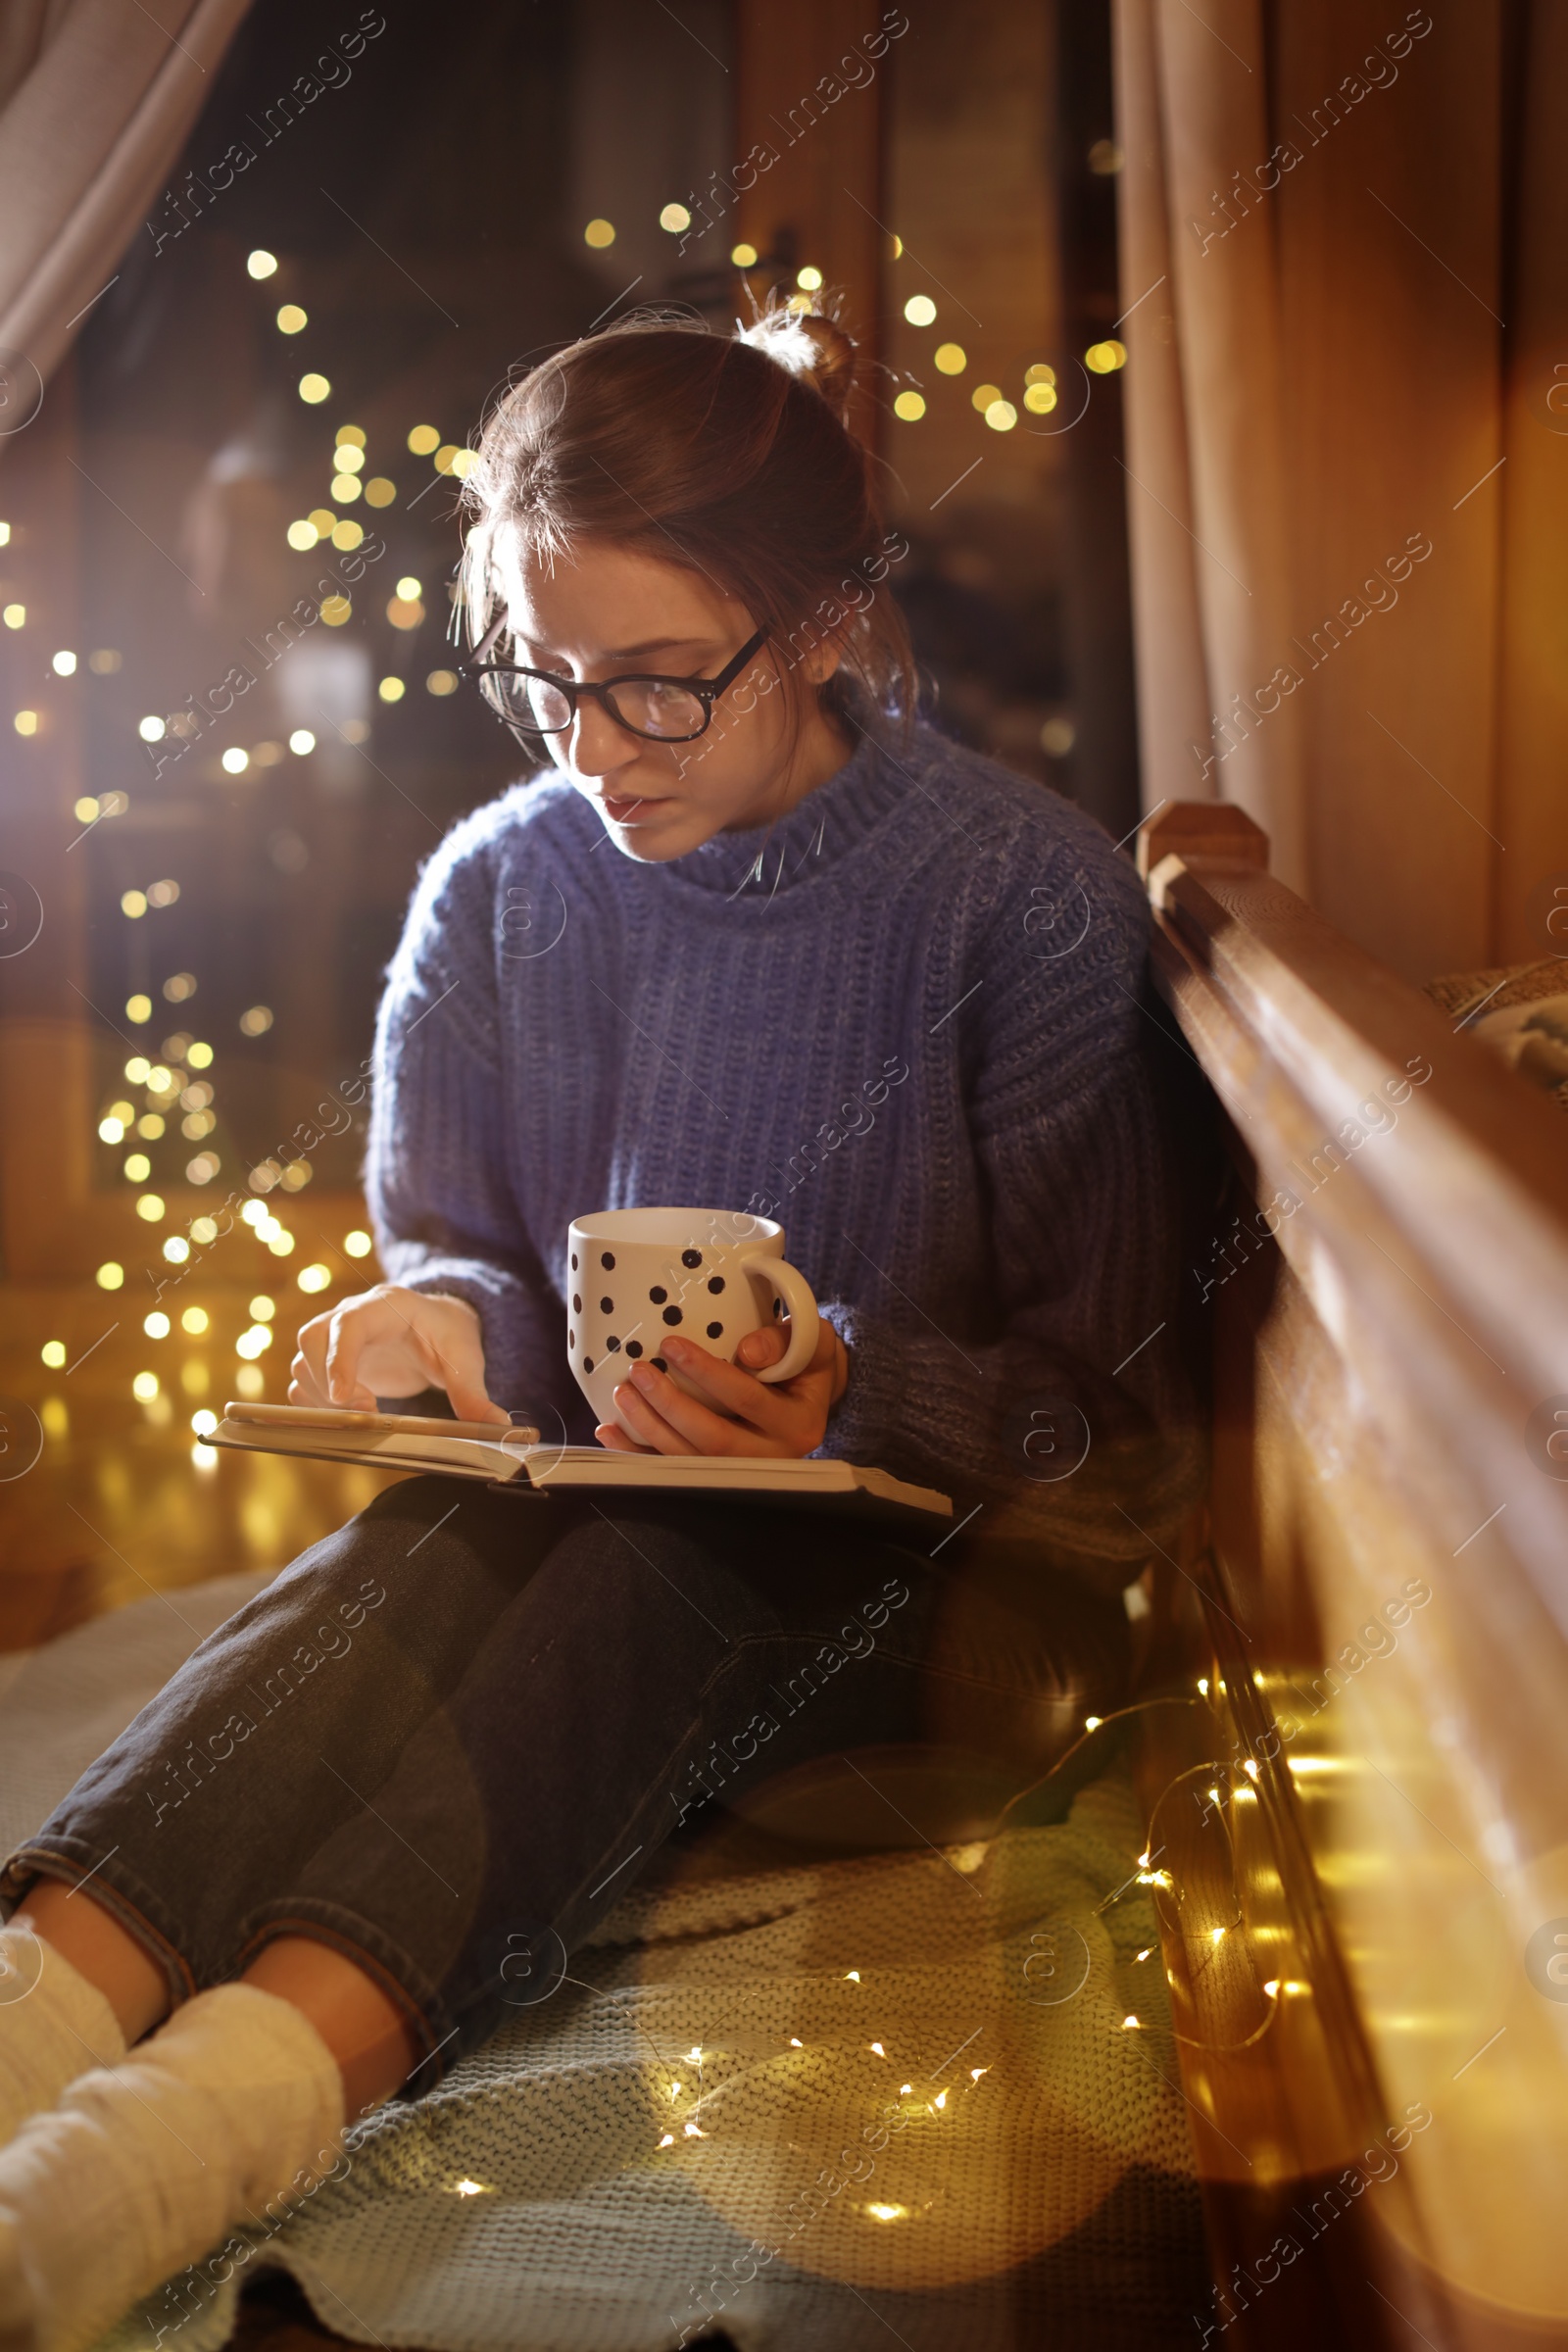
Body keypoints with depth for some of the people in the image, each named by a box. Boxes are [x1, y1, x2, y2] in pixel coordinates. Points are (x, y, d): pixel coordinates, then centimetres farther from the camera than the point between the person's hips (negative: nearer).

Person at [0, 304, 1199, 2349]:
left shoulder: (1029, 895, -6)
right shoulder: (498, 887, 5)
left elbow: (1086, 1379, -3)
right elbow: (454, 1253, 12)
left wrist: (847, 1394, -24)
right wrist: (442, 1327, -14)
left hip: (906, 1524, -3)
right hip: (583, 1481, 3)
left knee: (651, 1580, -37)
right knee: (413, 1552, -33)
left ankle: (208, 2119, -61)